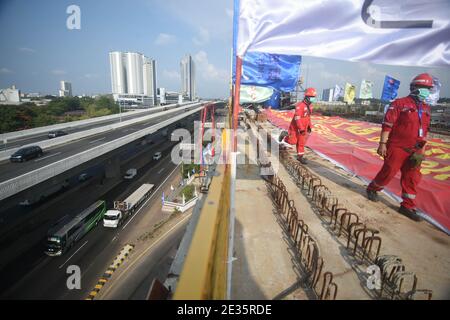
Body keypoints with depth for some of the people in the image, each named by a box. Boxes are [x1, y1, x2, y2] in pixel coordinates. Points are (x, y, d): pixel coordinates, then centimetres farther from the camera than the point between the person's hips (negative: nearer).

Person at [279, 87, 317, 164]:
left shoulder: (309, 106, 4)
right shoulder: (300, 105, -23)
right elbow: (297, 118, -26)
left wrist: (309, 127, 12)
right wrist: (301, 129, -26)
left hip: (303, 128, 7)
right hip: (295, 127, -7)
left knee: (301, 142, 9)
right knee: (293, 141, 0)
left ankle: (300, 156, 19)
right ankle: (284, 135, 27)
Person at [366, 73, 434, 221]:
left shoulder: (426, 109, 14)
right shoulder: (399, 103, -8)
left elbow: (424, 131, 18)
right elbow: (387, 125, -13)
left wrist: (422, 149, 16)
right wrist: (383, 143, -19)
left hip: (415, 150, 7)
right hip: (397, 147, -7)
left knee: (412, 177, 7)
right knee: (389, 172, 0)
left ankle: (407, 206, 16)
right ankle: (372, 189, 25)